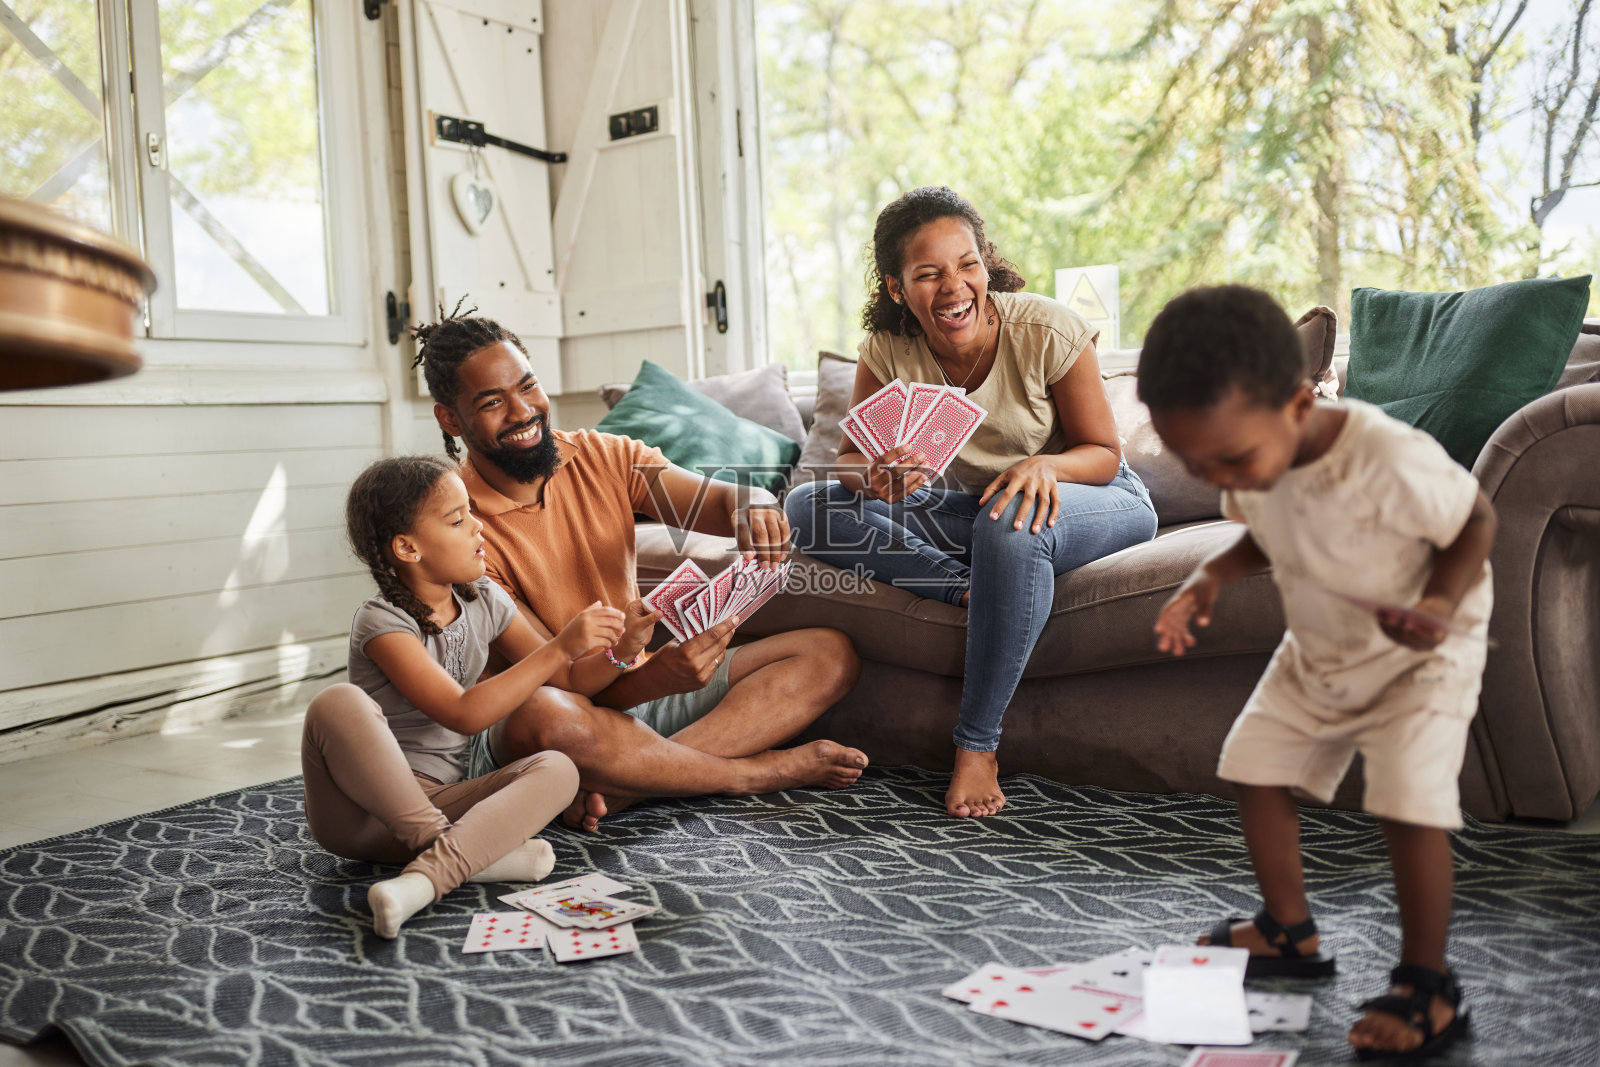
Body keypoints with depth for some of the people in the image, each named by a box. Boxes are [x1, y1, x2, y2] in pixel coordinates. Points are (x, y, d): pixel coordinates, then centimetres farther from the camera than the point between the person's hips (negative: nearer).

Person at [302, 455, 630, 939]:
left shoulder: (485, 602, 6)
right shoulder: (383, 621, -14)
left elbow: (550, 678, 15)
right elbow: (463, 713, -25)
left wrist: (610, 648, -6)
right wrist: (559, 648, -27)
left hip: (439, 800, 5)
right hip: (361, 811, -5)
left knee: (556, 770, -20)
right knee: (338, 705, -34)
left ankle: (427, 874, -39)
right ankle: (479, 851, -29)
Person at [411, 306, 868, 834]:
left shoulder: (604, 457, 3)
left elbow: (724, 499, -9)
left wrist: (752, 506, -34)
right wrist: (657, 674, -39)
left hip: (641, 682, 6)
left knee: (830, 652, -6)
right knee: (544, 715, -42)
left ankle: (623, 784, -24)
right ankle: (759, 772, -18)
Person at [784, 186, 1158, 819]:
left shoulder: (1046, 331, -22)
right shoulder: (889, 350, -14)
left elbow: (1104, 453, -13)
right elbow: (850, 458, -9)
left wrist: (1044, 465, -36)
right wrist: (872, 479, -34)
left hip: (1100, 502, -3)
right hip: (976, 508, 4)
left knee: (1011, 523, -42)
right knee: (806, 509, -13)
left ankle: (977, 744, -27)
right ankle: (973, 591, -24)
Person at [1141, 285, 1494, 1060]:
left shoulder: (1394, 463, -36)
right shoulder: (1255, 461, -18)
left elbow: (1476, 520, -18)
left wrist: (1442, 604, -34)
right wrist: (1211, 577, -17)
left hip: (1421, 657, -6)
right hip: (1316, 655, 7)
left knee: (1408, 802, -18)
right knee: (1255, 768, 6)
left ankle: (1427, 986, 4)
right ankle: (1291, 936, 25)